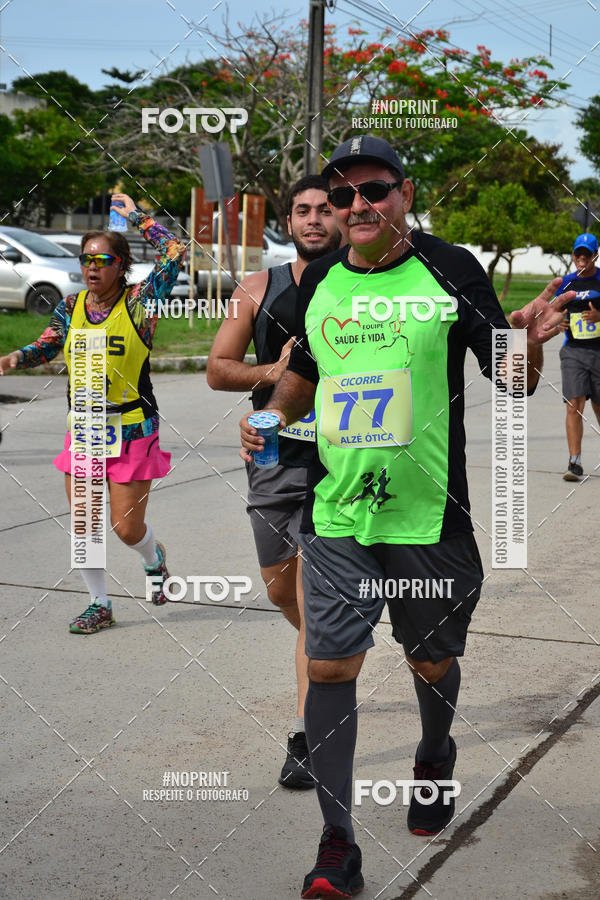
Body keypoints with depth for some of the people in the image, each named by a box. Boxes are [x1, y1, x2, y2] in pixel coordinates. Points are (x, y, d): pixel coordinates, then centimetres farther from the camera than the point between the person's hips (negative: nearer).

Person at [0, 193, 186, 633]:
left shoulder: (137, 302, -10)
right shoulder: (71, 307, 3)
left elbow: (175, 252, -18)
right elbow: (46, 347, 16)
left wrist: (137, 216, -11)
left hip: (132, 431, -4)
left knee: (127, 527, 0)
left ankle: (154, 557, 36)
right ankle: (99, 605, 23)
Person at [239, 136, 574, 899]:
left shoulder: (450, 270, -5)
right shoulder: (318, 282, 5)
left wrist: (530, 341, -24)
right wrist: (270, 419, 3)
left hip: (430, 516, -2)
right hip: (337, 515, 2)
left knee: (433, 664, 15)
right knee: (330, 667, -3)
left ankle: (434, 761, 48)